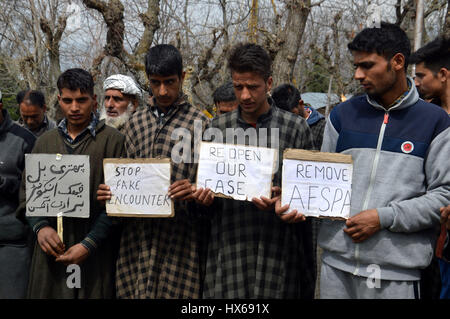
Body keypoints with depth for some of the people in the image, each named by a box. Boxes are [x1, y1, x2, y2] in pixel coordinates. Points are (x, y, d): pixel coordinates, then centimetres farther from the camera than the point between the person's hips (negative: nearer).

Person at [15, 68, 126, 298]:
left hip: (95, 254, -3)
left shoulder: (113, 140, -3)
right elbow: (27, 192, 13)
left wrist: (89, 244, -14)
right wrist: (40, 226, -5)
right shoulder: (45, 141, 11)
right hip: (50, 252, 4)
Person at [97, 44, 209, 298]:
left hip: (179, 238, -4)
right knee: (133, 292, 7)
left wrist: (193, 190, -21)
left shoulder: (199, 123, 0)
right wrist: (111, 192, 0)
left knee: (176, 293, -1)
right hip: (137, 235, 4)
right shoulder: (136, 122, 14)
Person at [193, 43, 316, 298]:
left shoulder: (296, 128, 4)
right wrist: (205, 198, -5)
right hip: (230, 248, 2)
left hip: (280, 248, -1)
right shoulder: (217, 129, 11)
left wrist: (284, 199, -16)